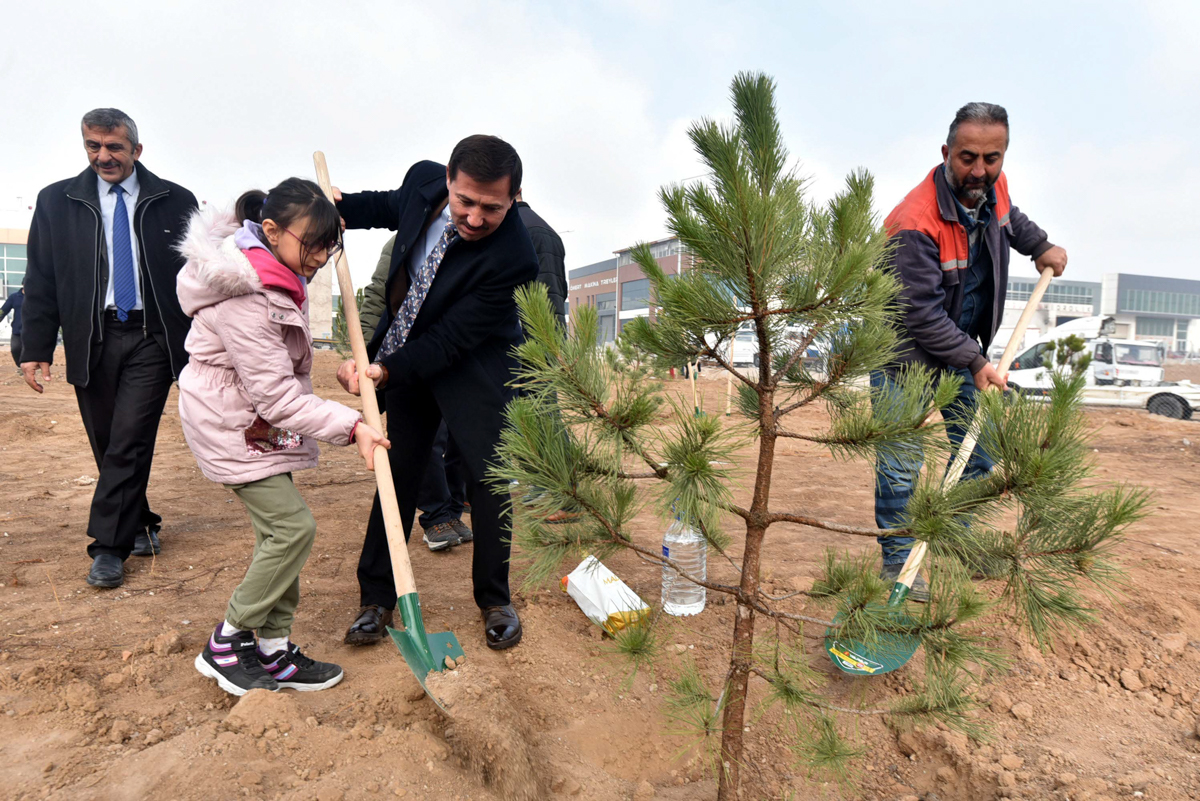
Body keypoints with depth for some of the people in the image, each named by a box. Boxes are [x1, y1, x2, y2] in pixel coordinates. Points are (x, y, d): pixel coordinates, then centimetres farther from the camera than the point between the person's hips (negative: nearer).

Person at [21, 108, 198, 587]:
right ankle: (140, 526, 27)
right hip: (90, 343, 3)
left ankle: (108, 547, 3)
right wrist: (35, 348, 0)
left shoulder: (175, 202, 4)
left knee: (130, 443, -7)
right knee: (108, 448, 9)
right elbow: (41, 282, 8)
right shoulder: (55, 201, 8)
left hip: (151, 340, -2)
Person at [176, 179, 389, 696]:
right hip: (230, 425, -10)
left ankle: (273, 651, 18)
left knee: (279, 530, 8)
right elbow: (277, 397, -28)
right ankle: (224, 645, 8)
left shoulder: (274, 271, 1)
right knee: (293, 527, -11)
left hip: (259, 419, 10)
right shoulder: (244, 299, -28)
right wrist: (351, 426, -30)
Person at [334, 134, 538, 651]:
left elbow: (453, 338, -28)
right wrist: (341, 207, 0)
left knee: (487, 477, -3)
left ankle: (494, 599, 19)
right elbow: (390, 206, 14)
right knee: (397, 471, 8)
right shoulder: (425, 181, -14)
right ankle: (376, 598, 21)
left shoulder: (513, 257, -31)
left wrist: (386, 371, -34)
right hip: (406, 352, 5)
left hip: (474, 365, -4)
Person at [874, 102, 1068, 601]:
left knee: (978, 448, 14)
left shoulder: (992, 188, -4)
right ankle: (896, 563, 9)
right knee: (902, 462, -6)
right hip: (906, 349, -8)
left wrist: (1041, 246, 15)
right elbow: (922, 314, -28)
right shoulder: (915, 222, -29)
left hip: (962, 343, 8)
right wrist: (975, 363, -27)